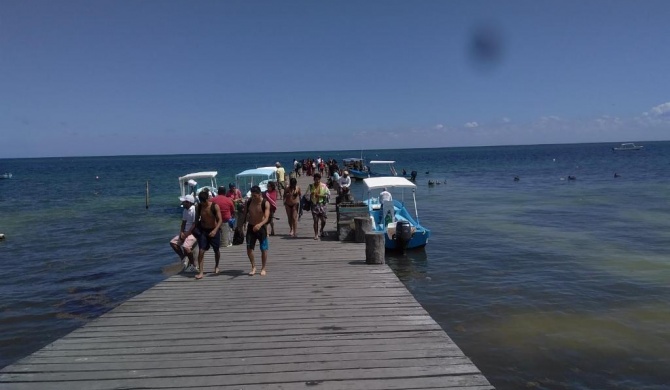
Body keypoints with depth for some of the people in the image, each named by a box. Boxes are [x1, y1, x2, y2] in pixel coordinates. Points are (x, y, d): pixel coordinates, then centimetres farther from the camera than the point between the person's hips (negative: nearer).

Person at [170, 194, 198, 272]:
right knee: (173, 243, 5)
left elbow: (194, 225, -21)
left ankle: (193, 264, -7)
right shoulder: (185, 210, 8)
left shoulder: (194, 210, -19)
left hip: (193, 232, -9)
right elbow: (183, 222, 12)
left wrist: (186, 234, -17)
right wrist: (181, 232, -3)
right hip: (186, 232, 9)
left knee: (185, 247, -26)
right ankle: (184, 258, 12)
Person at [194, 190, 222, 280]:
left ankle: (217, 266, 40)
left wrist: (215, 230, -32)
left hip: (213, 231, -1)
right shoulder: (198, 207, -6)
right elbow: (196, 220, 7)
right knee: (201, 251, -11)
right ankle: (201, 272, -9)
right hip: (203, 230, 1)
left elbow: (220, 220, -18)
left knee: (216, 250, 15)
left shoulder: (215, 206, -15)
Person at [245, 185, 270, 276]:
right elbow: (245, 214, 9)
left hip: (261, 228, -3)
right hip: (250, 227, 3)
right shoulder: (248, 202, -3)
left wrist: (260, 224, -42)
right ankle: (253, 267, 18)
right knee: (249, 248, 0)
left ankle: (263, 268, 20)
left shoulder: (265, 203, -14)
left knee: (264, 249, 4)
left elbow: (266, 217, -24)